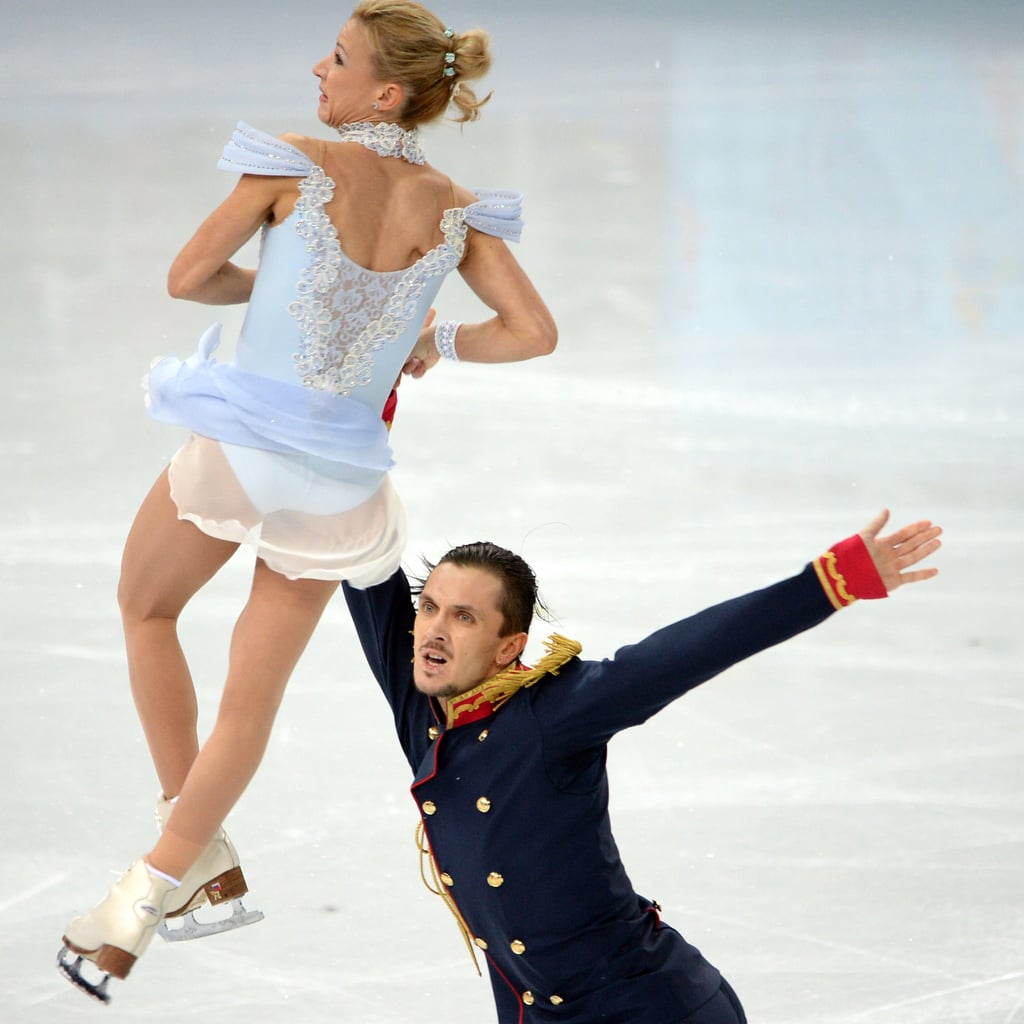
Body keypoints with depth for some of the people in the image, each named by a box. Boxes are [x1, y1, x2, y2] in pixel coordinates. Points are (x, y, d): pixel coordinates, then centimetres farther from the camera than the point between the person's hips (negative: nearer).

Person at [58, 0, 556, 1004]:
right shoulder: (455, 211, -2)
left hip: (242, 444, -3)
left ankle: (198, 852, 22)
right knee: (253, 696, 15)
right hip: (339, 474, 3)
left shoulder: (296, 166, -11)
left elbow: (188, 276, -4)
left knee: (145, 610, 24)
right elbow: (533, 331, -1)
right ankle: (152, 892, 22)